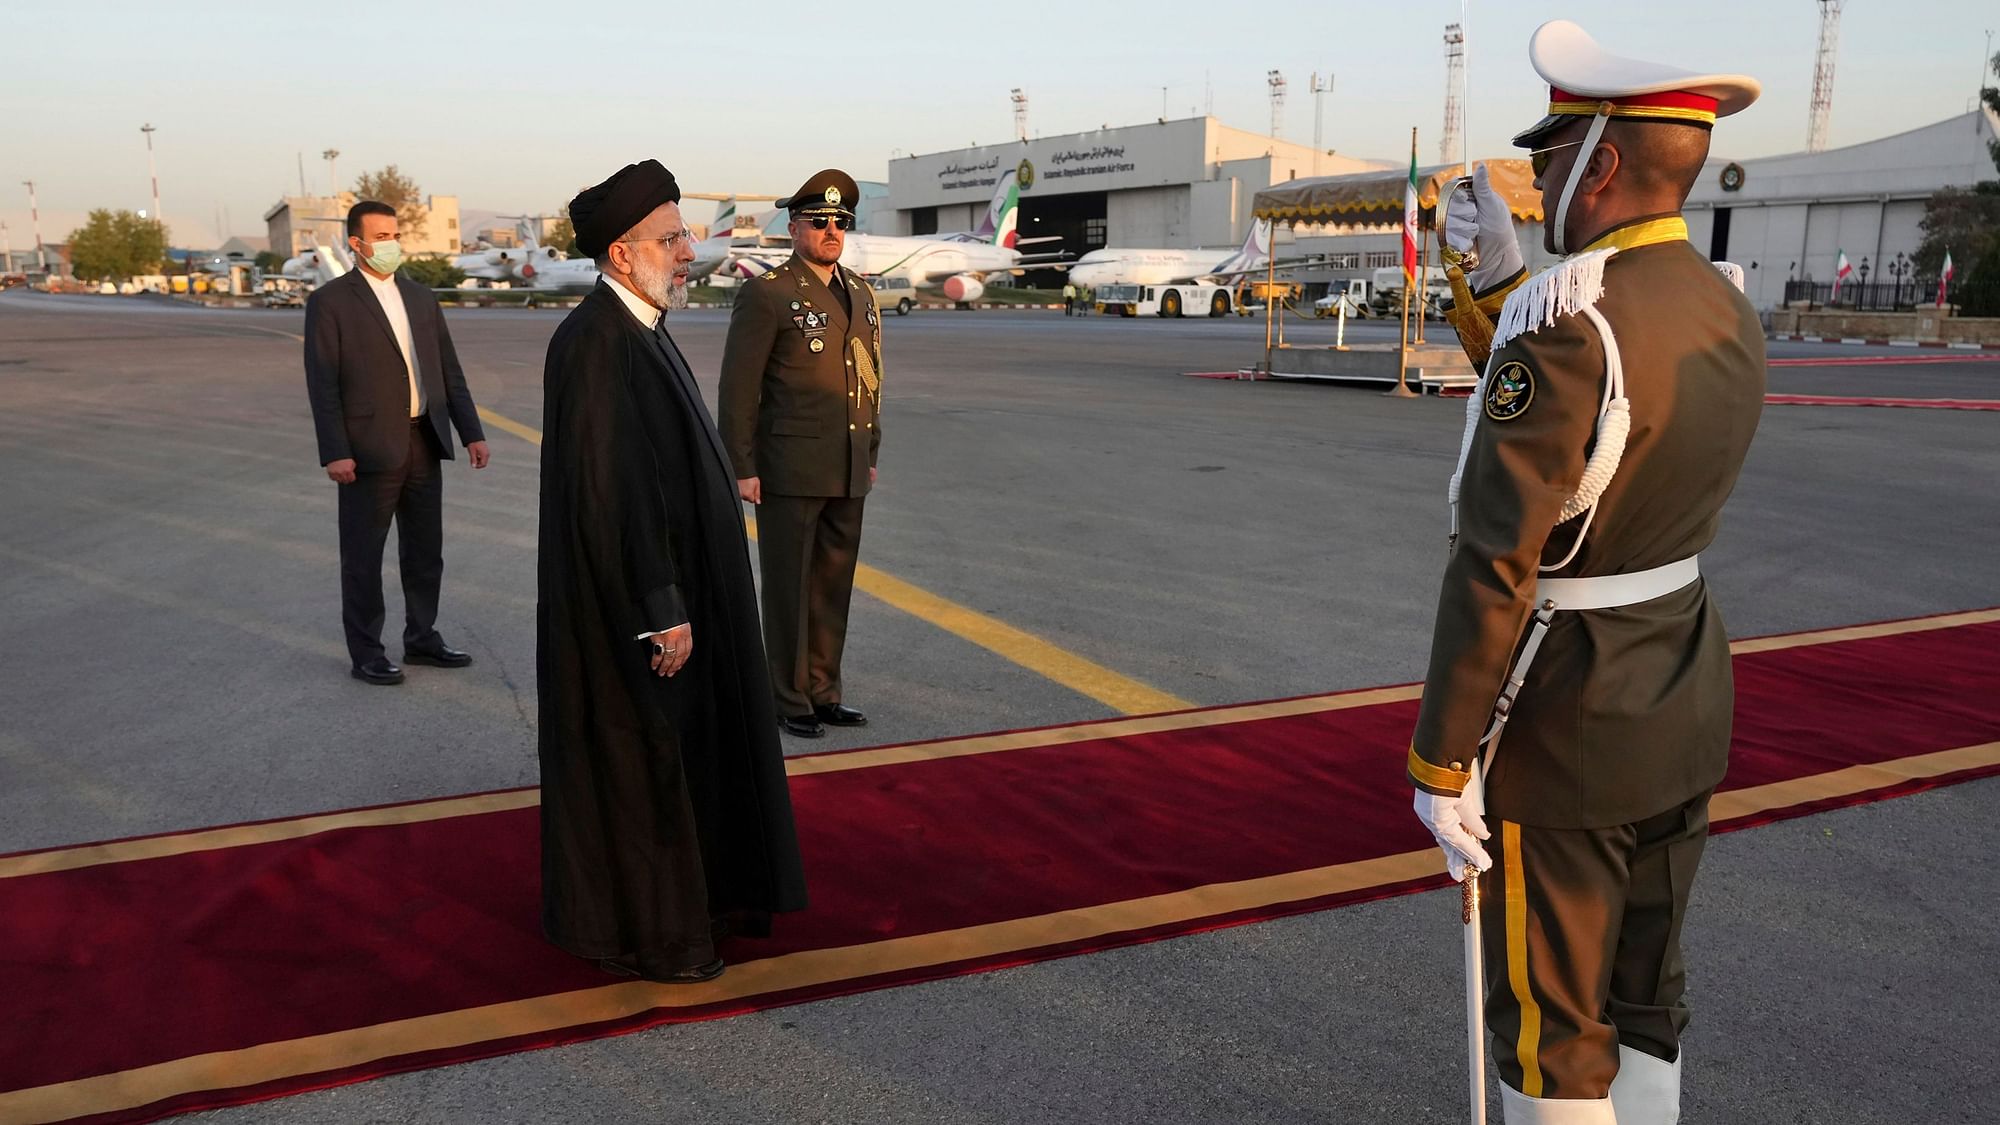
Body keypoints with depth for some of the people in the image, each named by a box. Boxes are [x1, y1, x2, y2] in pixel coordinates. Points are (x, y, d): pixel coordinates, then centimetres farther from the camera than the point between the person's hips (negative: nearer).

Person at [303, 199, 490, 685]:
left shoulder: (421, 298, 12)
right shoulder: (330, 301, -4)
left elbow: (449, 370, 13)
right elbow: (322, 383, -8)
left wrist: (471, 432, 6)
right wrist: (334, 453, -15)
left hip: (424, 443, 6)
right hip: (369, 449, -5)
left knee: (426, 552, 14)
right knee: (363, 557, 4)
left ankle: (422, 638, 28)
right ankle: (366, 653, 15)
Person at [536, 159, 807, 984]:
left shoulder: (638, 332, 10)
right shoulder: (595, 343, -21)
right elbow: (605, 492, -25)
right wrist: (661, 611, -23)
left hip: (661, 587, 10)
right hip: (635, 601, -10)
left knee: (663, 752, 19)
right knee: (633, 762, 3)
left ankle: (676, 900, 34)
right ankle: (633, 931, 19)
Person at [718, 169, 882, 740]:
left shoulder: (861, 294, 12)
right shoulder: (765, 294, -8)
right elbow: (737, 388, -10)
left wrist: (870, 455, 16)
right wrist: (742, 468, -12)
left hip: (847, 473, 6)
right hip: (789, 468, -6)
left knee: (834, 585, 12)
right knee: (789, 586, 3)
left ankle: (822, 692, 23)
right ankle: (788, 700, 14)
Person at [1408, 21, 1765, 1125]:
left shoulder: (1563, 320, -24)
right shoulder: (1726, 313, 3)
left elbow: (1495, 567, -25)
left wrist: (1440, 765, -17)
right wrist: (1501, 284, 10)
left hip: (1564, 732, -8)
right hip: (1682, 704, 8)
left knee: (1549, 1031, 10)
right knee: (1643, 1002, 22)